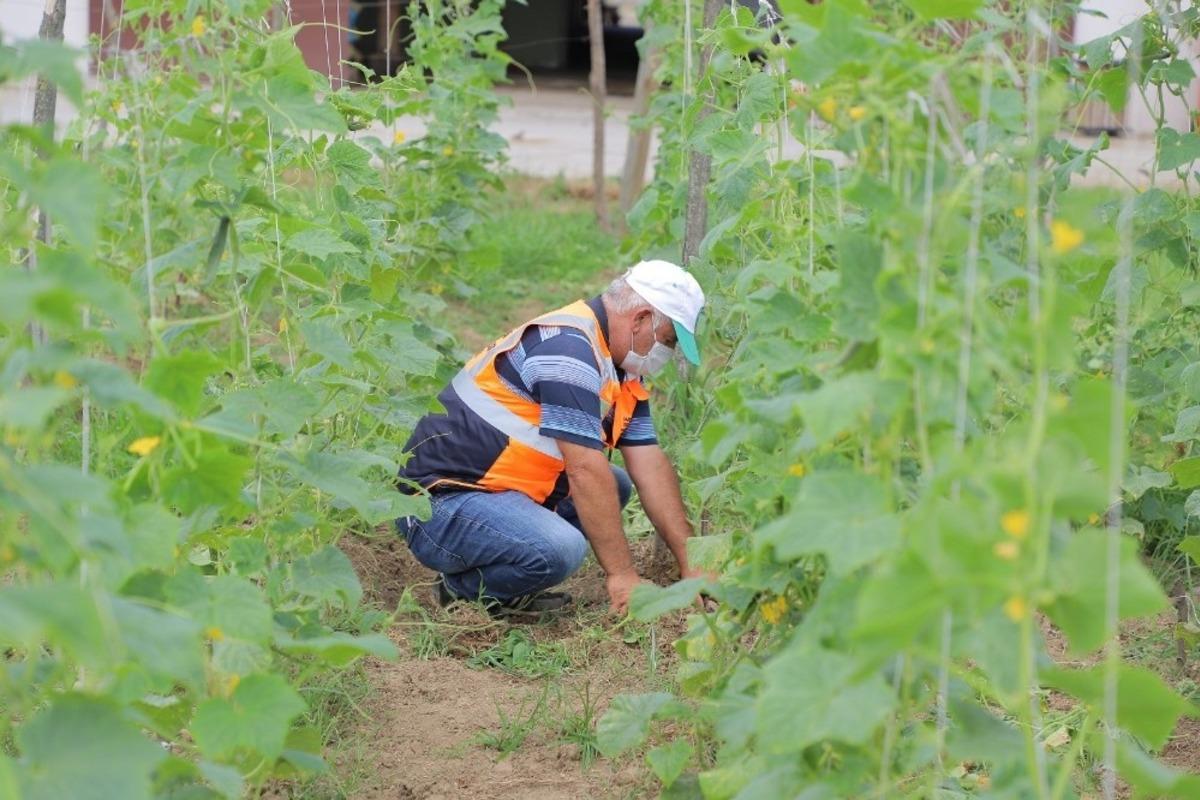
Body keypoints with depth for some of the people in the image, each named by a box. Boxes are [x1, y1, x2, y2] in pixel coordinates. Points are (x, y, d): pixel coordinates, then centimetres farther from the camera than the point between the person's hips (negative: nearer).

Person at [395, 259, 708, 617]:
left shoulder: (620, 373, 12)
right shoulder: (567, 346, -20)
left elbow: (651, 467, 12)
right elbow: (585, 469, -22)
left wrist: (690, 563, 7)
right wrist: (621, 573, -19)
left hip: (500, 493, 11)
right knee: (561, 548, -32)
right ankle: (463, 588, -4)